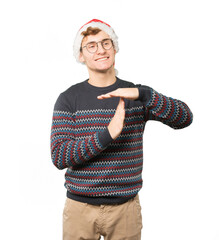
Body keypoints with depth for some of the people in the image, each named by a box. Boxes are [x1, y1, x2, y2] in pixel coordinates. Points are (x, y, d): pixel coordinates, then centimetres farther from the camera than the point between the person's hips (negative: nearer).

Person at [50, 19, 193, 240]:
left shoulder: (137, 95, 1)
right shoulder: (69, 99, -3)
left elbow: (185, 118, -11)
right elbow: (59, 156, -12)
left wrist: (142, 94, -25)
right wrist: (108, 134, -24)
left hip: (126, 207, 1)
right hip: (80, 207, -1)